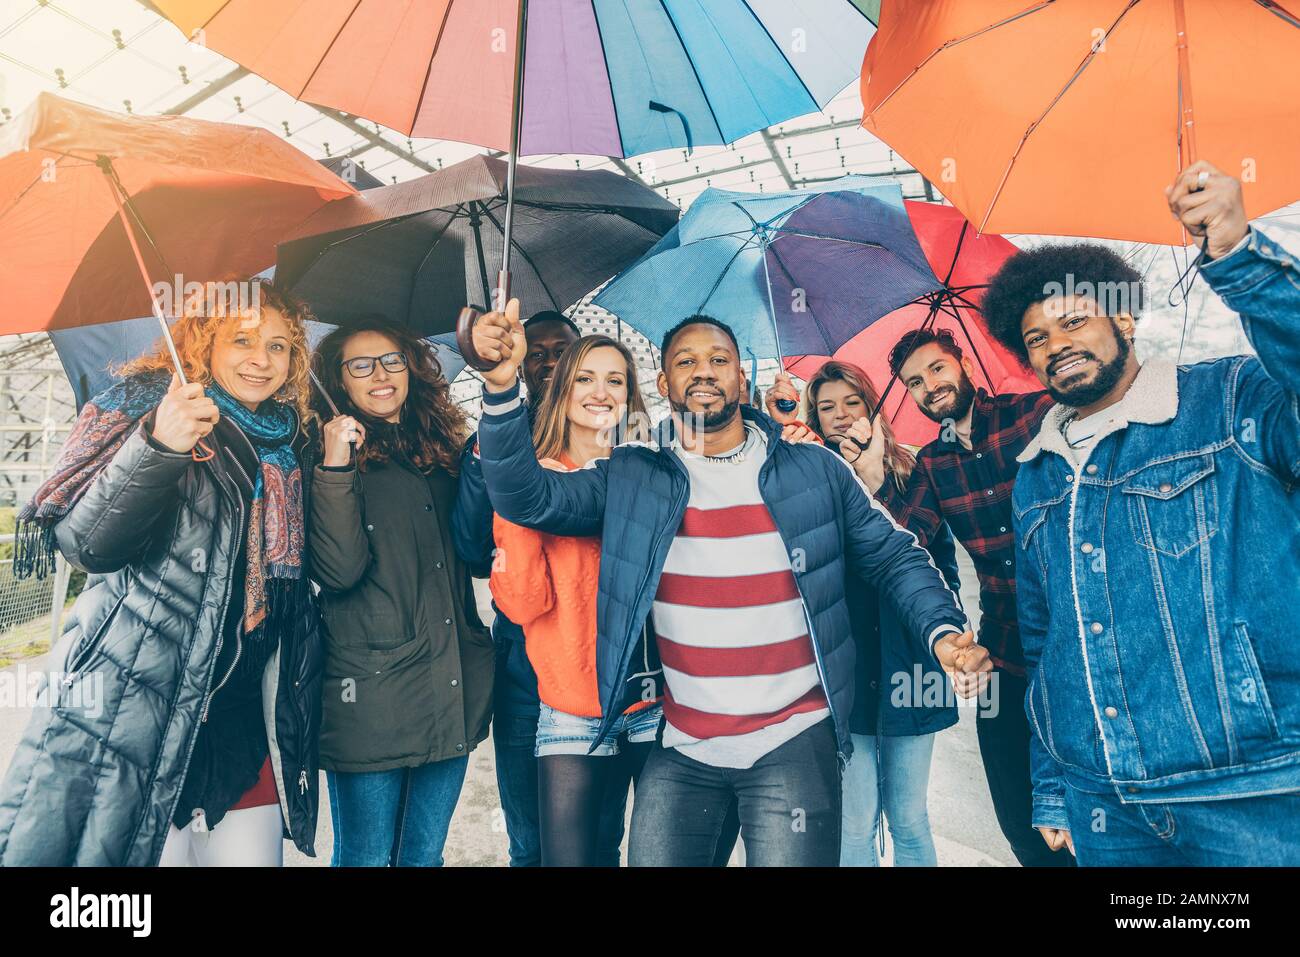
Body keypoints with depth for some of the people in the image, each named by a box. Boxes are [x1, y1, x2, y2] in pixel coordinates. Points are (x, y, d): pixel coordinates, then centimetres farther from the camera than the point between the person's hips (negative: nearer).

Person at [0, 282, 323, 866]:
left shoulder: (291, 446, 13)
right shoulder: (144, 403, -1)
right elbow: (85, 544, -15)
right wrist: (158, 445, -29)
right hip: (130, 709, -4)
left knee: (248, 854, 5)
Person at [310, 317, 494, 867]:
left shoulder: (441, 454, 11)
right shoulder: (330, 456, -3)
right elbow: (339, 571, -16)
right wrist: (336, 464, -21)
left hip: (455, 689, 5)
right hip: (372, 693, -4)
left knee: (425, 854, 16)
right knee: (366, 857, 9)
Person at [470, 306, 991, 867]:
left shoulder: (816, 471, 0)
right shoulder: (631, 480, 1)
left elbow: (895, 559, 7)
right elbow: (527, 497, -9)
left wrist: (943, 631, -11)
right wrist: (502, 385, -22)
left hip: (794, 744, -1)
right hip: (680, 751, 1)